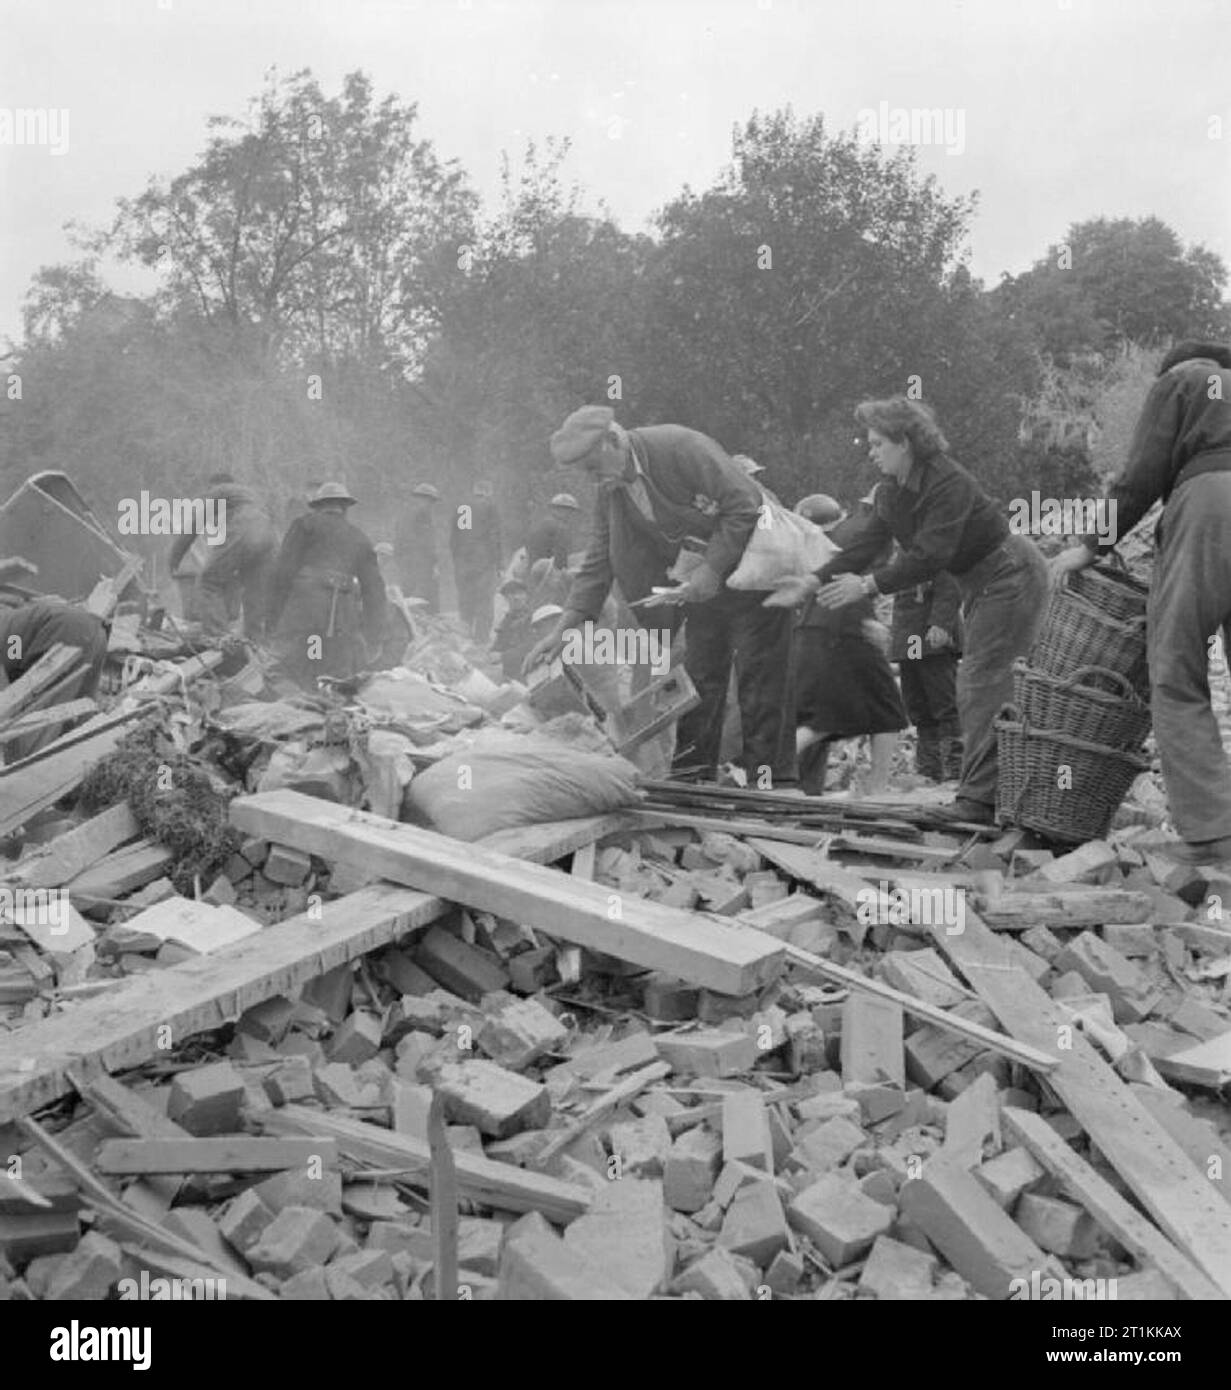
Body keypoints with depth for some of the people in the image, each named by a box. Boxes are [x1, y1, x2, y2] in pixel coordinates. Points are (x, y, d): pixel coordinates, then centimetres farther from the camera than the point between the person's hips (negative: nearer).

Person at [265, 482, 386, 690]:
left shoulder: (306, 524, 13)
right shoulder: (360, 539, 24)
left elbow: (284, 570, 1)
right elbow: (374, 589, 19)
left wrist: (274, 615, 2)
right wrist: (374, 637, 21)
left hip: (304, 605, -3)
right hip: (343, 615, 3)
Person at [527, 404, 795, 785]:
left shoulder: (681, 447, -22)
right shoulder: (610, 490, 0)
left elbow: (744, 507, -22)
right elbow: (598, 561, 5)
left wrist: (712, 570, -23)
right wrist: (565, 627, -3)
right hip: (701, 583, 7)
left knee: (759, 678, -4)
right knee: (700, 676, 7)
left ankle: (770, 780, 3)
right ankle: (693, 775, 15)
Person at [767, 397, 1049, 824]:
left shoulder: (949, 483, -26)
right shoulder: (891, 492, 2)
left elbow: (930, 556, -32)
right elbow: (865, 543, -4)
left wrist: (868, 585, -35)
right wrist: (813, 582, -15)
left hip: (1011, 576, -10)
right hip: (979, 581, 10)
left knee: (982, 684, -14)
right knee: (976, 686, 11)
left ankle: (979, 797, -13)